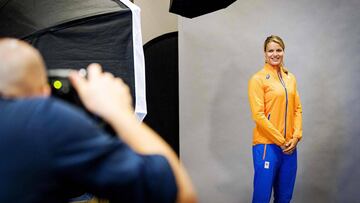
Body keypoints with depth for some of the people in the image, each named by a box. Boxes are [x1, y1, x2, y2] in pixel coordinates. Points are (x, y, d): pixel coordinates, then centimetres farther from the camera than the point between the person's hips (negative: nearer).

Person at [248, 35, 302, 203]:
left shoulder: (290, 78, 11)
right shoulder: (258, 79, -7)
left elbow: (297, 109, 12)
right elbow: (258, 115, -11)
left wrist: (296, 137, -2)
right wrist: (281, 141, -11)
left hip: (289, 146, 6)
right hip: (267, 144, -5)